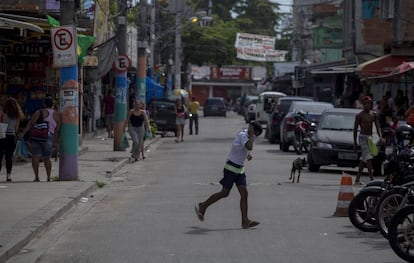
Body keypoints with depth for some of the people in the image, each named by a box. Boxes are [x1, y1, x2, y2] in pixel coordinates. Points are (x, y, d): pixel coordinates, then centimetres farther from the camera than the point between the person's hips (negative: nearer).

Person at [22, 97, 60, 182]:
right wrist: (55, 142, 7)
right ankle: (48, 177, 12)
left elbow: (30, 124, -8)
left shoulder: (39, 112, -3)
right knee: (46, 158, 15)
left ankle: (36, 176, -10)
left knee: (35, 157, 0)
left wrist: (22, 133, -8)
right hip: (49, 138, 3)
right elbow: (57, 130, 3)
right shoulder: (57, 115, 6)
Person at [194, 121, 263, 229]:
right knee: (224, 193, -5)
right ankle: (202, 207, 13)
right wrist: (252, 135, -25)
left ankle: (245, 221, -7)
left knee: (244, 193, -3)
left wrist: (249, 154, 6)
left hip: (240, 169, 8)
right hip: (231, 168, -8)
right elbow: (249, 147, -36)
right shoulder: (242, 135, -19)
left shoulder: (248, 135, 8)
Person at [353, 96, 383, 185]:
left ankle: (357, 179, 15)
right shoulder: (359, 115, -6)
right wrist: (355, 143, -4)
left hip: (370, 137, 6)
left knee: (363, 159, 10)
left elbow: (378, 126, 6)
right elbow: (355, 129, -3)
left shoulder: (374, 114, 9)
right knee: (368, 157, -17)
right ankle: (372, 178, -24)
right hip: (363, 137, -6)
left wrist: (380, 137, -12)